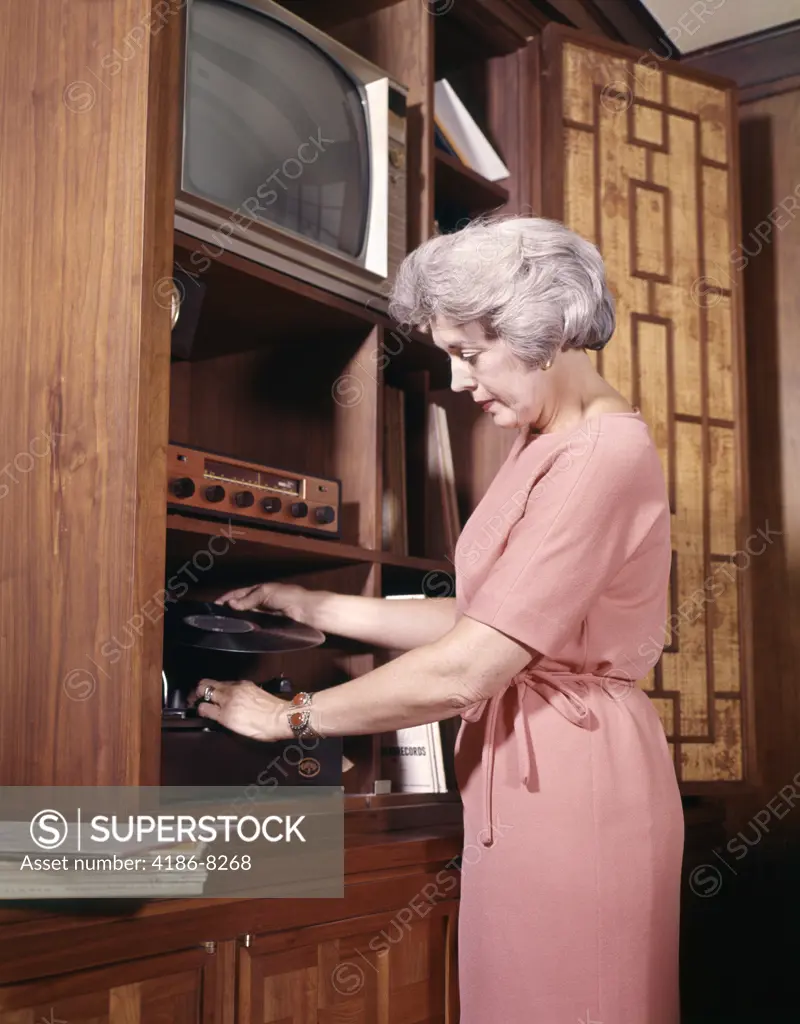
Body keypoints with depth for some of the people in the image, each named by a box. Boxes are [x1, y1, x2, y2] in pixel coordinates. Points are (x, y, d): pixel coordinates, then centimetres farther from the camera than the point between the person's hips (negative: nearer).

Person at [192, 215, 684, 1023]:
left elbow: (466, 670, -21)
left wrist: (290, 716, -10)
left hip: (572, 776, -9)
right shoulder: (541, 446, 13)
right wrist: (316, 609, 10)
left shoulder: (602, 455, -19)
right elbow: (481, 622, 12)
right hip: (525, 772, 9)